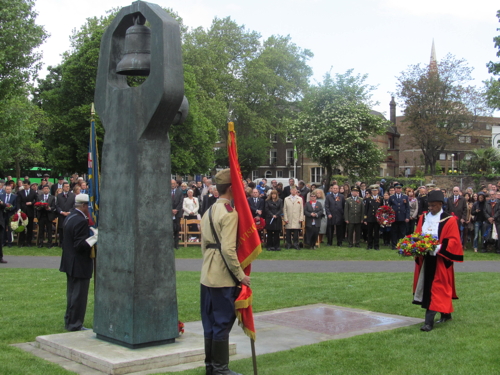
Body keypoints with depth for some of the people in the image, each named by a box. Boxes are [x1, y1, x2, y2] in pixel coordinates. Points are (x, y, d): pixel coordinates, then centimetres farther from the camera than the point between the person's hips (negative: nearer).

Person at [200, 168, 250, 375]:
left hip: (207, 276, 9)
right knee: (223, 322, -1)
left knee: (210, 322, 14)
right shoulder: (229, 213, -15)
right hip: (224, 277, -9)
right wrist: (241, 275, -16)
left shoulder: (209, 212, 13)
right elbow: (228, 249, -22)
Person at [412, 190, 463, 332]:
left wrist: (439, 248, -23)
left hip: (440, 259, -6)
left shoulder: (449, 220, -7)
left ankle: (429, 321, -10)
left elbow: (454, 240, -10)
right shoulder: (423, 218, 10)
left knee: (436, 288, -7)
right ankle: (446, 314, 28)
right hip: (425, 258, 6)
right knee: (426, 286, 11)